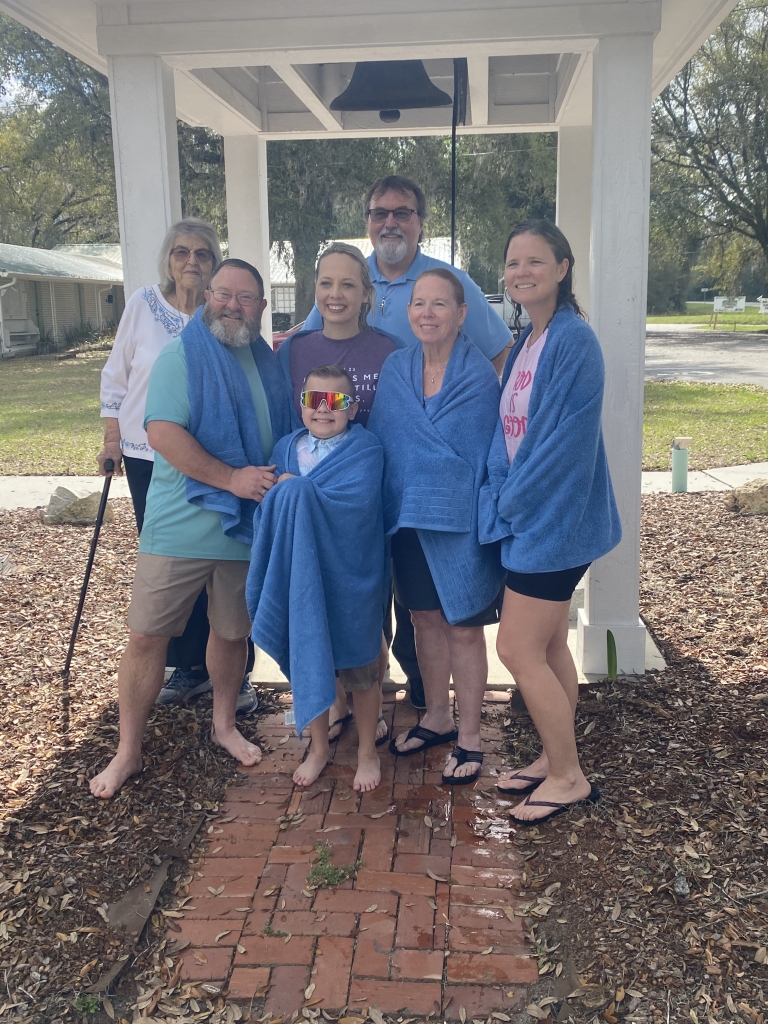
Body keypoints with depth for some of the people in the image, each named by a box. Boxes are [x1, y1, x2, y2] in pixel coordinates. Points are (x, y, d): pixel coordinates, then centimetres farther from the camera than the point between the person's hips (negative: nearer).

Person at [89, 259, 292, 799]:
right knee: (147, 635, -1)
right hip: (181, 526, -4)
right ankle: (128, 751, 15)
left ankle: (225, 725, 38)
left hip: (246, 526, 5)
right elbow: (162, 432, -20)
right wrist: (231, 478, -22)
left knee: (232, 632, 16)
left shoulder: (270, 363, 10)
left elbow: (286, 435, 19)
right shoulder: (182, 354, -7)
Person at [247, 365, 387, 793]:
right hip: (298, 577, 4)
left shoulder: (366, 449, -12)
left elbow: (357, 501, -28)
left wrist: (295, 488, -18)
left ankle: (368, 751, 32)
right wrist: (287, 491, -22)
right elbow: (268, 506, 0)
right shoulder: (286, 448, 4)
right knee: (306, 663, 15)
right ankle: (319, 747, 37)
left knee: (359, 668, 12)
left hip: (350, 579, -4)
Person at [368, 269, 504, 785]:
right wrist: (391, 506, 2)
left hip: (460, 519, -5)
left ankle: (469, 737, 21)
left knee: (464, 626, 5)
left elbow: (483, 456, -10)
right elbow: (381, 441, 7)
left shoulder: (479, 376, -12)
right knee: (426, 618, 16)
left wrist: (486, 523, -12)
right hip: (408, 515, 5)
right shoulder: (395, 368, 3)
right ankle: (438, 718, 35)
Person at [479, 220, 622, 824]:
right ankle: (555, 759, 31)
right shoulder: (528, 342, 12)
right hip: (529, 517, 9)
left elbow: (569, 438, -21)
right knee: (549, 646, 16)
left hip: (554, 518, -9)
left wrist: (513, 499, -13)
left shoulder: (573, 339, -16)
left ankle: (568, 778, 13)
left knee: (519, 650, -3)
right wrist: (505, 496, 4)